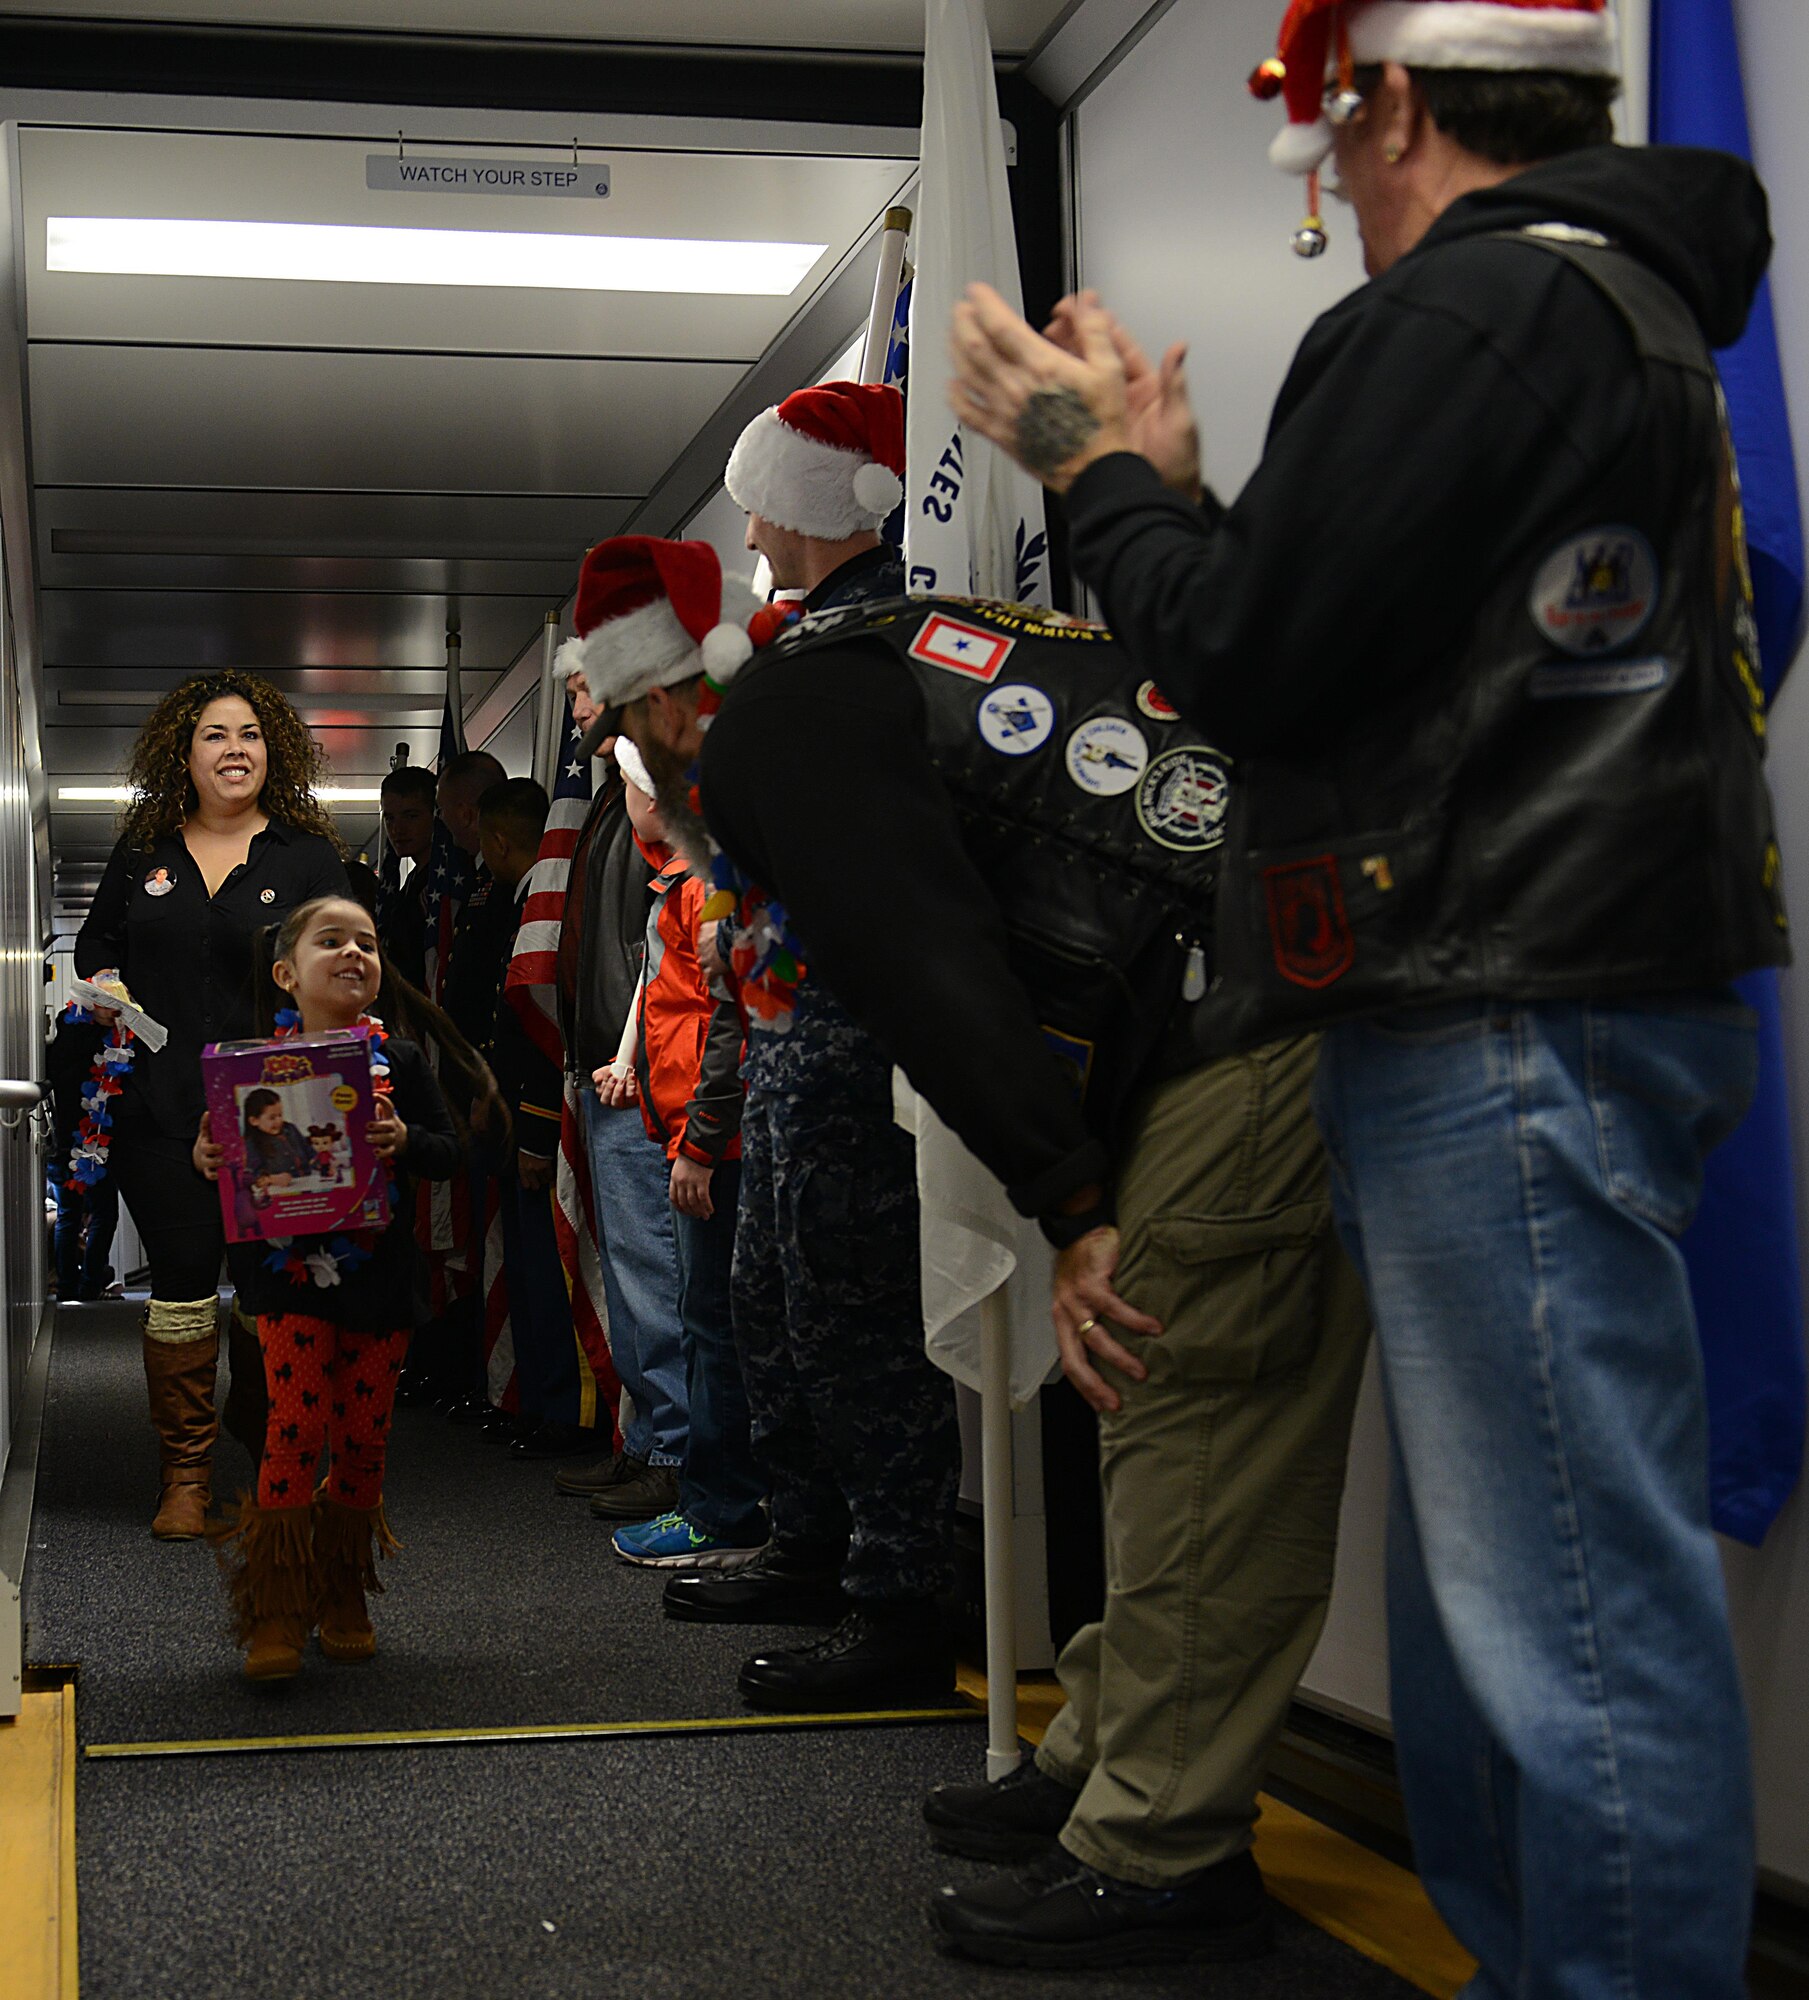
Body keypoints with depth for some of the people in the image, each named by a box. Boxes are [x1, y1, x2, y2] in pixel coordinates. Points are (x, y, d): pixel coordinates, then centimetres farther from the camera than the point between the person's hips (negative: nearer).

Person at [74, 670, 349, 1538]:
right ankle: (185, 1474, 7)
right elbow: (94, 952, 23)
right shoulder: (141, 855, 12)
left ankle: (263, 1435, 24)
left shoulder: (308, 856, 6)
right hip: (161, 1107, 1)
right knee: (180, 1281, 0)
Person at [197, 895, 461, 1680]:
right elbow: (233, 1149, 4)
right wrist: (207, 1156, -18)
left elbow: (448, 1152, -1)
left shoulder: (398, 1060, 3)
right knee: (296, 1428, -9)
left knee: (362, 1437, 7)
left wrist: (405, 1141, -21)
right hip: (293, 1271, -2)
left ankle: (342, 1601, 22)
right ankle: (275, 1614, -2)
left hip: (379, 1279, 2)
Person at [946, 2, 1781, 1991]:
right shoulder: (1629, 299, 22)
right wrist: (1170, 485, 21)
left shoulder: (1476, 304, -11)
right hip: (1527, 1013, 11)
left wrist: (1100, 470, 2)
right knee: (1487, 1576, 18)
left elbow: (1251, 662, -14)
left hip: (1508, 1024, -11)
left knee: (1574, 1607, -8)